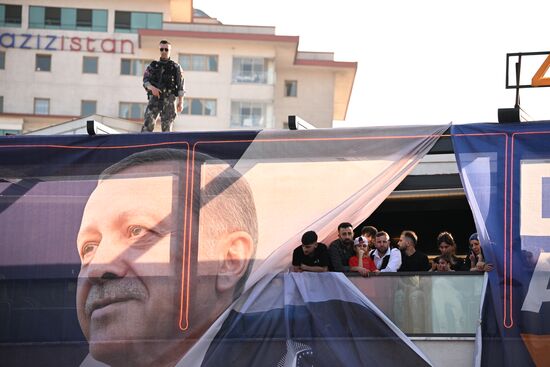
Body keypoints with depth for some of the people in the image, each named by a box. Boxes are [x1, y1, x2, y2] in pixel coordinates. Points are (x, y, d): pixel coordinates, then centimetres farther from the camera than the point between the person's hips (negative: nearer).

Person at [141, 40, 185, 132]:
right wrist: (152, 87, -18)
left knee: (166, 126, -6)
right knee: (148, 123, -13)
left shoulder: (175, 67, 10)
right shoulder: (152, 66, 15)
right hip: (154, 98, 1)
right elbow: (145, 81, 5)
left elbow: (180, 85, 4)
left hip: (168, 99, -1)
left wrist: (180, 101, -7)